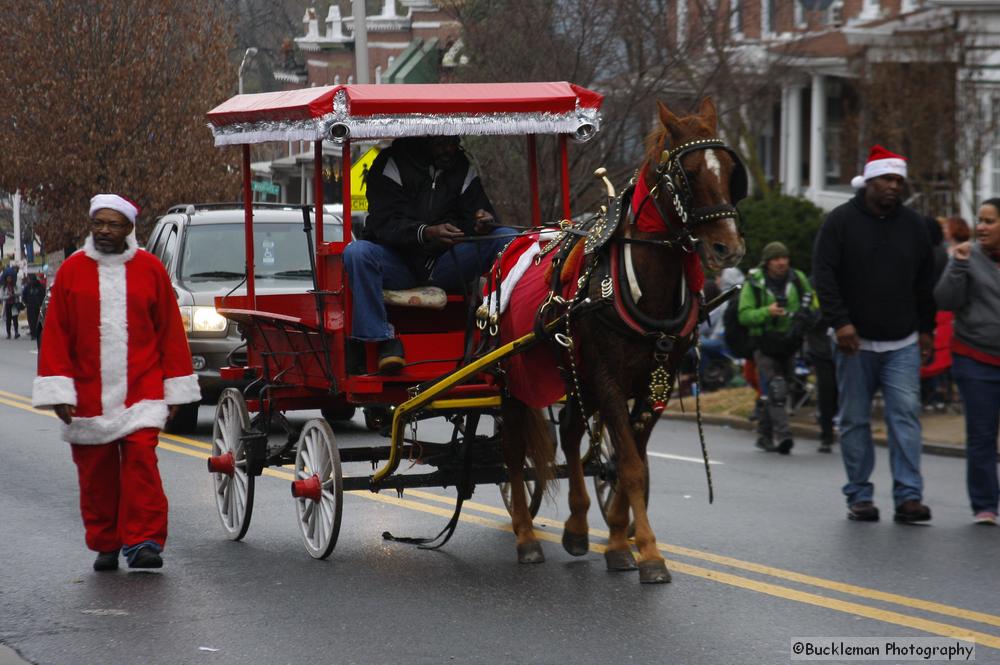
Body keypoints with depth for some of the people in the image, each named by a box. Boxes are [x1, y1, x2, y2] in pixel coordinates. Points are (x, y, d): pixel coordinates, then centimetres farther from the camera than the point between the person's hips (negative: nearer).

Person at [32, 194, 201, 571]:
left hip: (141, 393, -1)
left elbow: (170, 330, 5)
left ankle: (143, 542, -12)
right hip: (87, 394, 1)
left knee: (141, 458, -14)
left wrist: (175, 388, 3)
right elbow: (56, 334, 2)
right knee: (96, 473, 6)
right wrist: (58, 390, -4)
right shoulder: (72, 271, 3)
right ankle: (105, 546, 17)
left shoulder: (150, 269, 3)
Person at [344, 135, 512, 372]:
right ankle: (385, 340, -29)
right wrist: (427, 233, -33)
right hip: (400, 266, -3)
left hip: (443, 267, 3)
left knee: (507, 239, -17)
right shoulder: (392, 164, -3)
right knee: (357, 252, -34)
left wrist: (484, 221, -22)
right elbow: (385, 223, -14)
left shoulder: (464, 169, 12)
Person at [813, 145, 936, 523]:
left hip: (902, 344, 2)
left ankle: (908, 496, -9)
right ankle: (859, 496, 10)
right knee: (855, 420, 3)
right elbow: (824, 276, -6)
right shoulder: (841, 221, -1)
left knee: (906, 414, -8)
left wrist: (926, 329, 14)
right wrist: (840, 322, -15)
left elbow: (925, 283, 18)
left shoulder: (913, 225, 10)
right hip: (855, 341, -2)